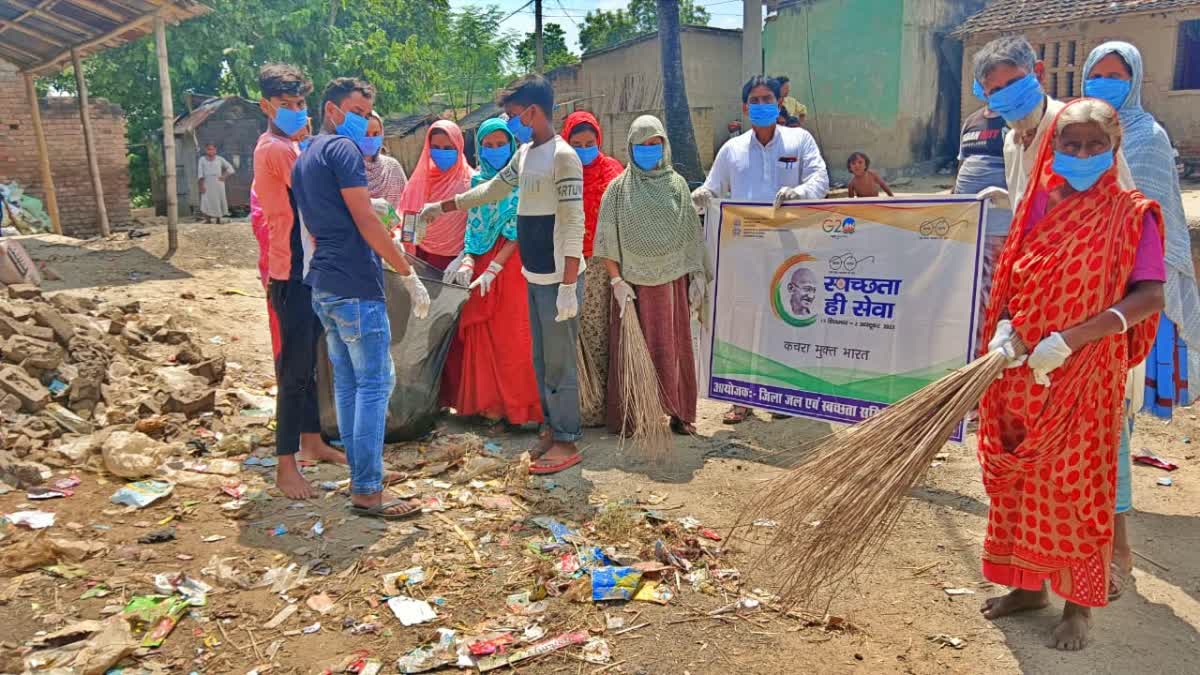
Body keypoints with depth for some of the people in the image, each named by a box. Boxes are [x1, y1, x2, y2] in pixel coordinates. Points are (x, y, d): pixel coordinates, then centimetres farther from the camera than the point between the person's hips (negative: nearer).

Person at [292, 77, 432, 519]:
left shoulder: (304, 159, 20)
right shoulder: (342, 148, -9)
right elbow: (366, 222, -15)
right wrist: (409, 275, -13)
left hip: (323, 286, 10)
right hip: (356, 286, -10)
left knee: (347, 381, 14)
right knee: (375, 383, -6)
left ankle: (359, 474, 22)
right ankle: (367, 493, -4)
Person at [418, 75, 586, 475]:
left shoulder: (563, 157, -15)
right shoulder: (524, 154, 13)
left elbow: (574, 224, -19)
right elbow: (492, 190, 27)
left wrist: (568, 286, -23)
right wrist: (442, 207, 29)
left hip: (557, 278, -9)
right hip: (535, 276, 9)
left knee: (559, 362, -2)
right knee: (541, 359, 14)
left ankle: (567, 442, 8)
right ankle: (552, 427, 26)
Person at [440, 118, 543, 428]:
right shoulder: (477, 181, 11)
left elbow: (517, 233, -9)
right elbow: (471, 228, 10)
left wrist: (493, 269, -17)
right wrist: (467, 260, -7)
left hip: (511, 264, -4)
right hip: (480, 264, 4)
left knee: (511, 334, -5)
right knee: (481, 333, 3)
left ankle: (519, 405, 5)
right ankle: (490, 402, 12)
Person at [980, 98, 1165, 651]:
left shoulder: (1130, 213, -7)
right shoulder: (1037, 204, 5)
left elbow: (1150, 296, -15)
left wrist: (1069, 340, -24)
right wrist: (1005, 328, -11)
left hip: (1085, 375, -4)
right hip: (1022, 373, 4)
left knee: (1074, 483, 3)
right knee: (1017, 478, 12)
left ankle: (1079, 604, 22)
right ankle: (1029, 584, 31)